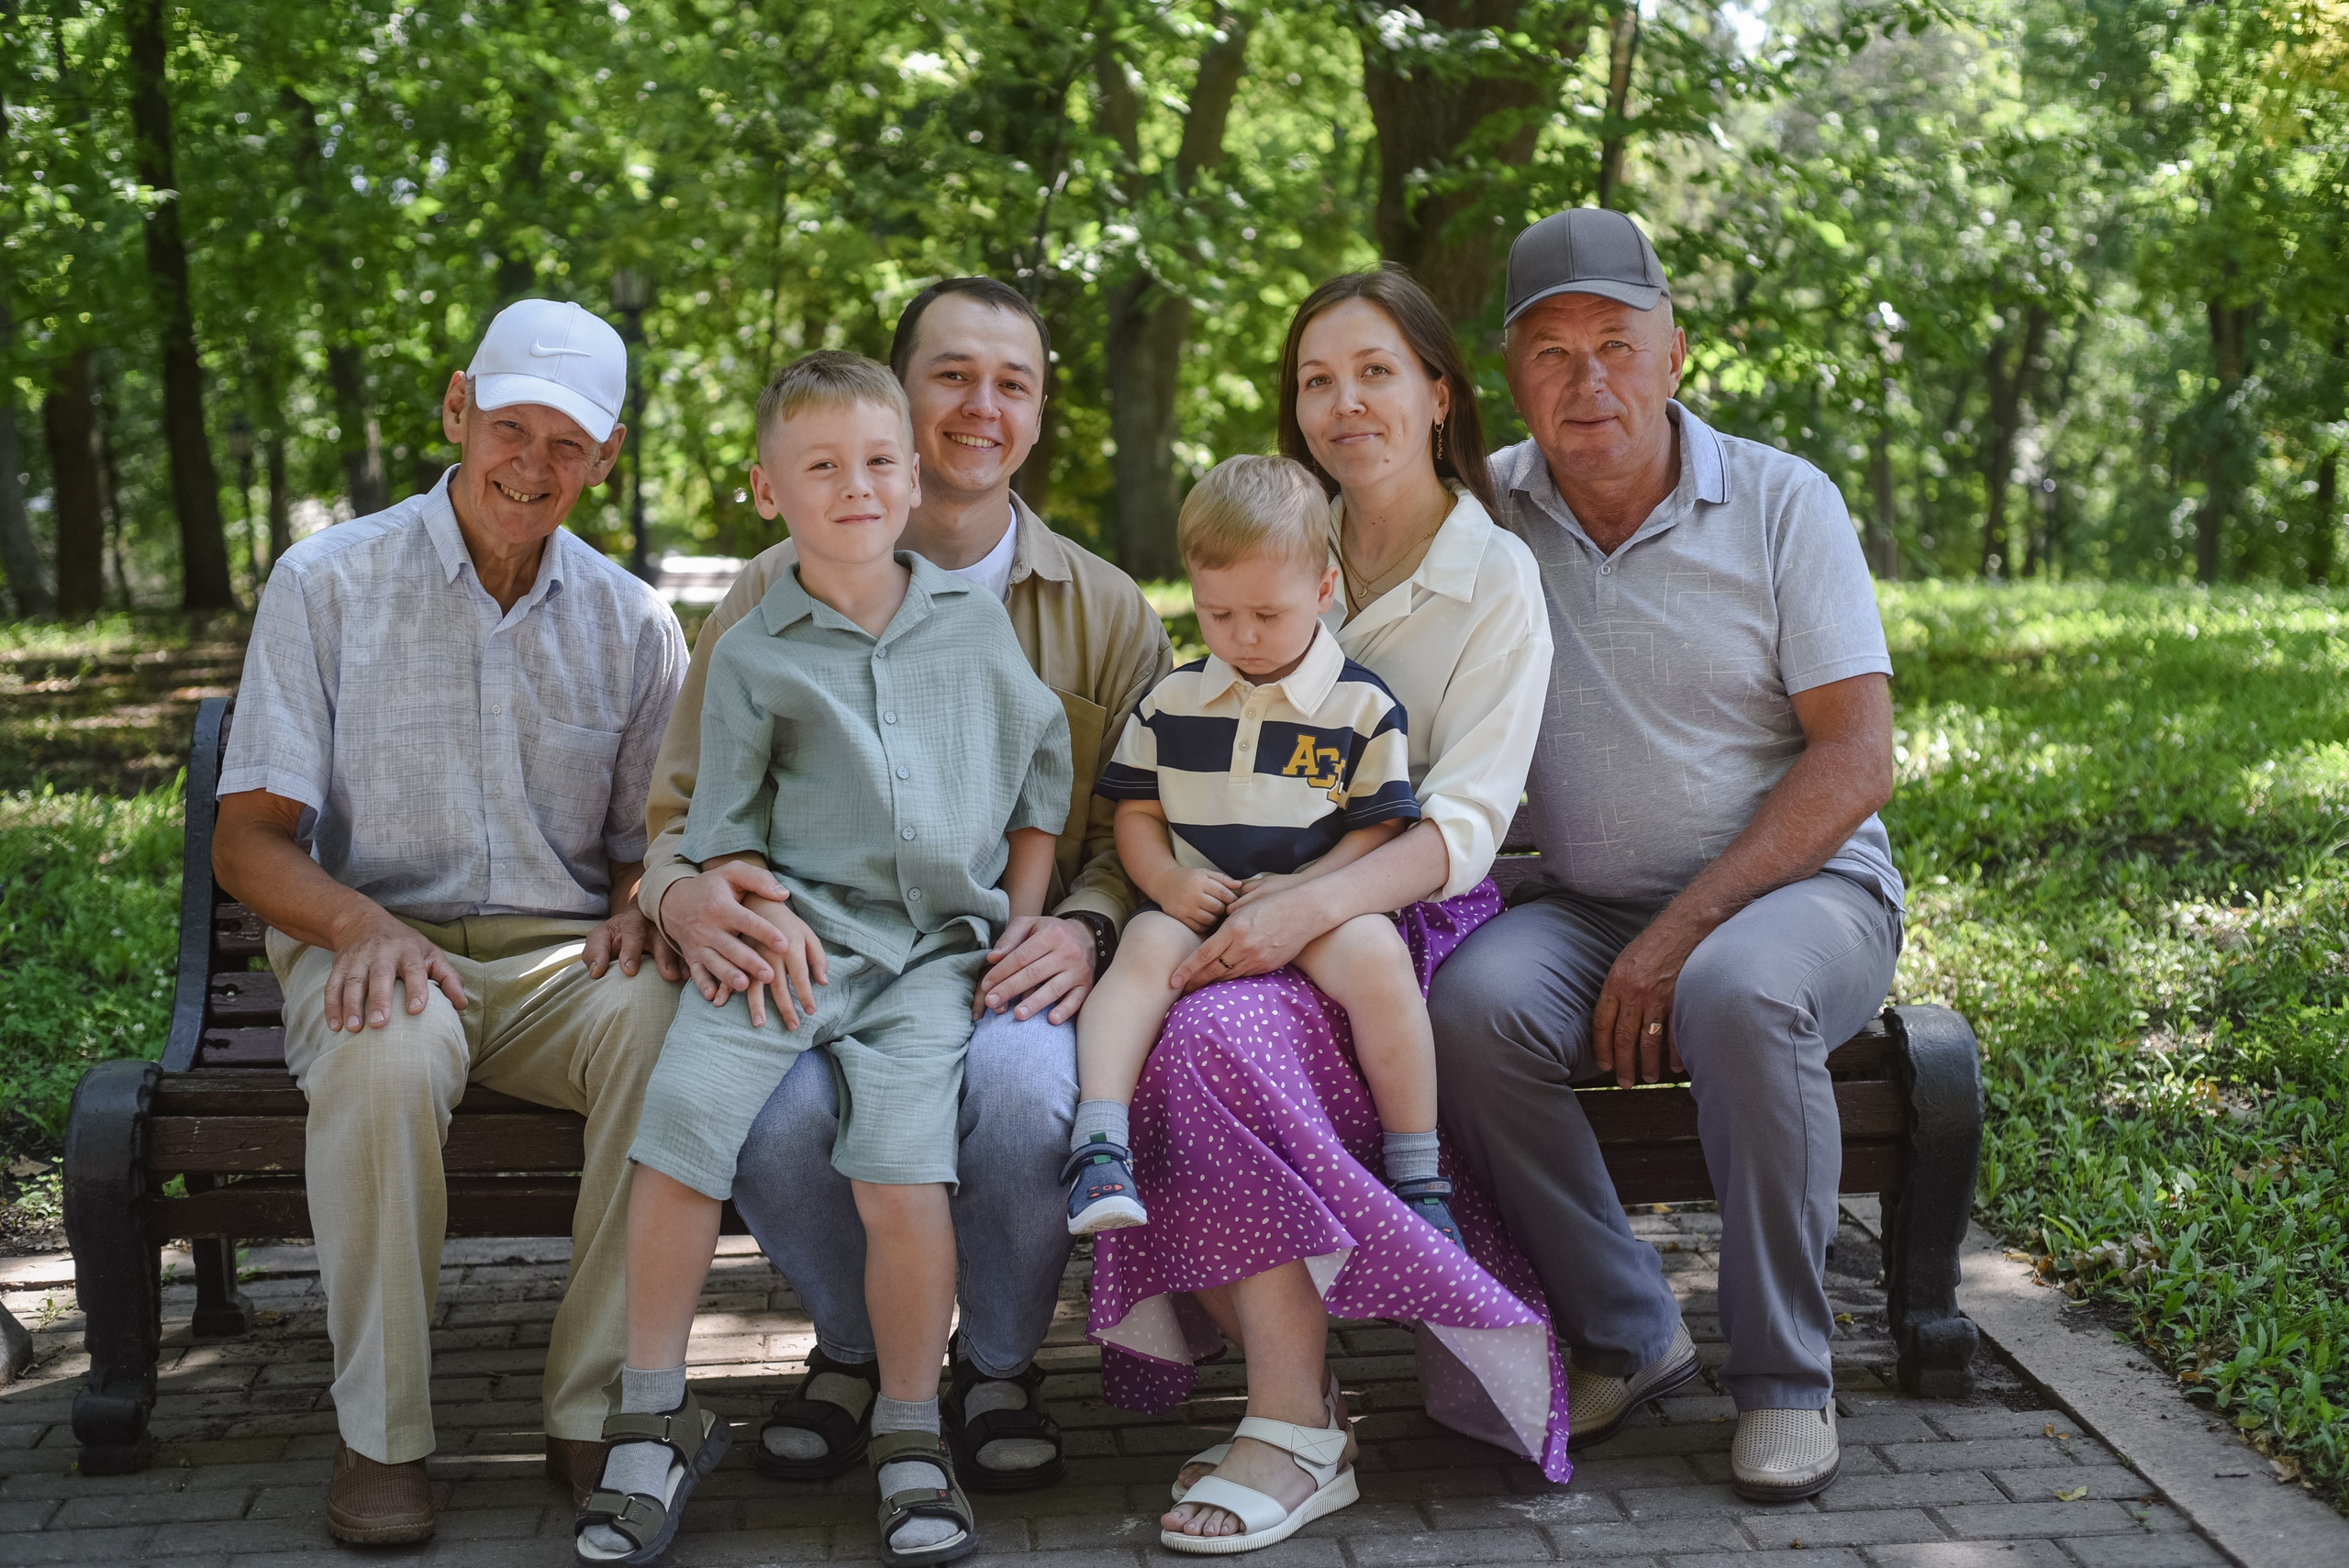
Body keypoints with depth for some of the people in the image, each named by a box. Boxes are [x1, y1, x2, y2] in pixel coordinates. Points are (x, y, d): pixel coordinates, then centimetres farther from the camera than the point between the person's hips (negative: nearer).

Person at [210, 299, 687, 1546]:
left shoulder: (632, 624, 9)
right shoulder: (326, 583, 1)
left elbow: (656, 841, 13)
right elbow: (249, 839, -3)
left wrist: (639, 911, -13)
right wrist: (362, 924, -24)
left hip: (563, 959, 2)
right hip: (376, 943, -2)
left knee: (664, 1022, -33)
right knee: (390, 1050, -38)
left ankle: (598, 1413, -19)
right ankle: (380, 1434, -20)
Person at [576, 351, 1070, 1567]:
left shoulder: (976, 627, 12)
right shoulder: (753, 653, 8)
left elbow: (1042, 784, 19)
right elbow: (723, 824, 10)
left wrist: (1018, 932, 10)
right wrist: (764, 909, -8)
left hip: (937, 945, 0)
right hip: (801, 931, 0)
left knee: (901, 1165, -23)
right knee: (683, 1113, -21)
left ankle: (910, 1435, -1)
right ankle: (656, 1420, -4)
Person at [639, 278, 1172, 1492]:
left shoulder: (1103, 608, 10)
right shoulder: (779, 592, 8)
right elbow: (681, 804, 7)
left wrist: (1084, 927, -16)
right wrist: (684, 892, -17)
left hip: (1009, 967, 0)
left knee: (1024, 1087, -35)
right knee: (773, 1118, -33)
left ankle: (1000, 1361, -1)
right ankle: (854, 1343, 4)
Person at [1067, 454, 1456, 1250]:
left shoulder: (1362, 706, 2)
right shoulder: (1170, 703, 10)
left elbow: (1381, 827, 2)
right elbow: (1136, 810, 14)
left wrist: (1302, 888, -14)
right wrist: (1168, 881, -7)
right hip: (1196, 907, 2)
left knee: (1376, 952, -31)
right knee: (1146, 947, -30)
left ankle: (1416, 1175, -20)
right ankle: (1098, 1145, -35)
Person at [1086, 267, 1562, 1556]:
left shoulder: (1495, 579, 1)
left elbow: (1465, 823, -10)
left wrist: (1314, 906, -27)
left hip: (1406, 925, -4)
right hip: (1254, 921, 5)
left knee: (1218, 1036, -34)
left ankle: (1296, 1435, -26)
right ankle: (1295, 1390, -17)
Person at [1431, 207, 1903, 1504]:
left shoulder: (1783, 503, -3)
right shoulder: (1481, 513, 4)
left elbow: (1856, 760, -9)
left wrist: (1681, 937, -18)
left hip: (1797, 887, -2)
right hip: (1591, 908, 3)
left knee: (1738, 995, -36)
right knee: (1470, 1004, -28)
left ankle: (1783, 1375, -16)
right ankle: (1626, 1337, -8)